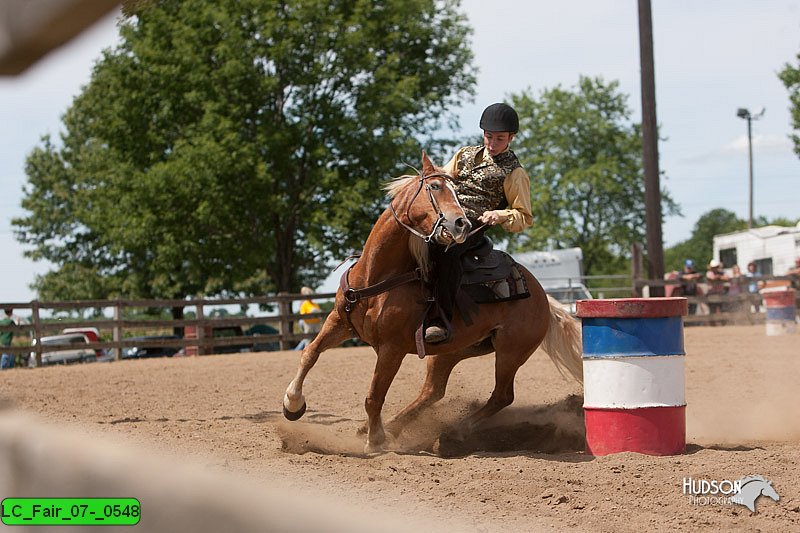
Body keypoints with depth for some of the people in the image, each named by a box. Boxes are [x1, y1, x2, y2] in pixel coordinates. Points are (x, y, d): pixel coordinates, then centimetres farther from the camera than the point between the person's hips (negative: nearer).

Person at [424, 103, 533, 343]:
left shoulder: (514, 173, 9)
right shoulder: (465, 154, 25)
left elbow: (524, 218, 7)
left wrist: (501, 215, -13)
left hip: (471, 226, -5)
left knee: (445, 247, -38)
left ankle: (441, 320, -40)